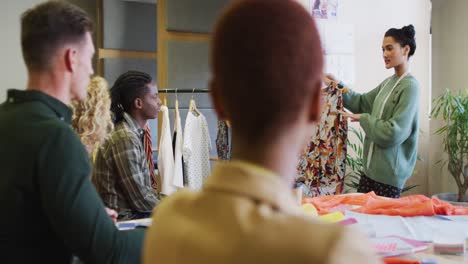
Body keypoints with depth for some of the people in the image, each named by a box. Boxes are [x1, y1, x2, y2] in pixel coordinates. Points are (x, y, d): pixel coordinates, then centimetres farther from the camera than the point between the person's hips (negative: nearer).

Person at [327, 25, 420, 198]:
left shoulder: (410, 87, -16)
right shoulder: (388, 83, 11)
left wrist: (364, 119, -10)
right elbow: (362, 102, 22)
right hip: (371, 167, 8)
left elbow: (394, 133, -21)